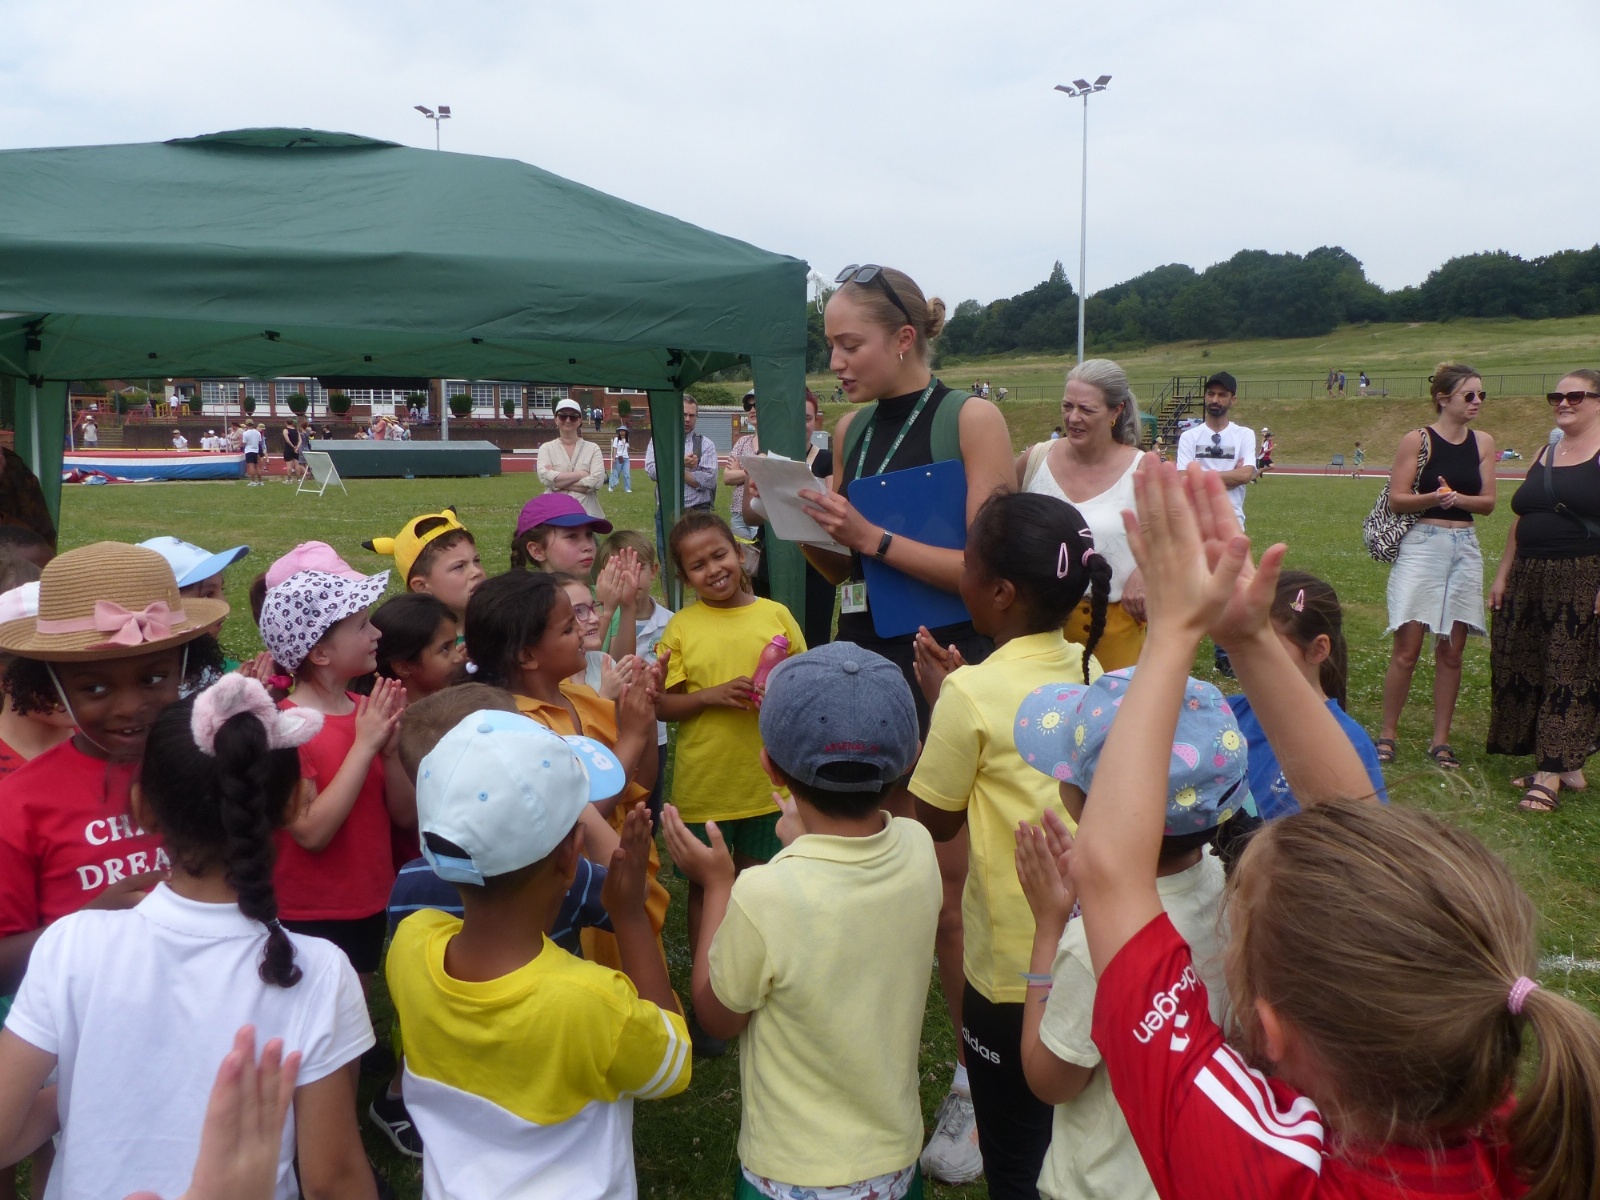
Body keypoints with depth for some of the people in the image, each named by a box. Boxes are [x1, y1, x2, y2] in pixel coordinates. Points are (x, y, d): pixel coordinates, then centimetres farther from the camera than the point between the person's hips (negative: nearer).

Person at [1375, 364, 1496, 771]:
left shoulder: (1483, 443, 8)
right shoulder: (1417, 440, -4)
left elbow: (1488, 502, 5)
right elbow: (1396, 499, -7)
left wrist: (1457, 498, -16)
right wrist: (1432, 498, -25)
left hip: (1465, 549, 4)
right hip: (1421, 545, -4)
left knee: (1451, 650, 6)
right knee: (1407, 648, -5)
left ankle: (1440, 740, 15)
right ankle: (1387, 734, 7)